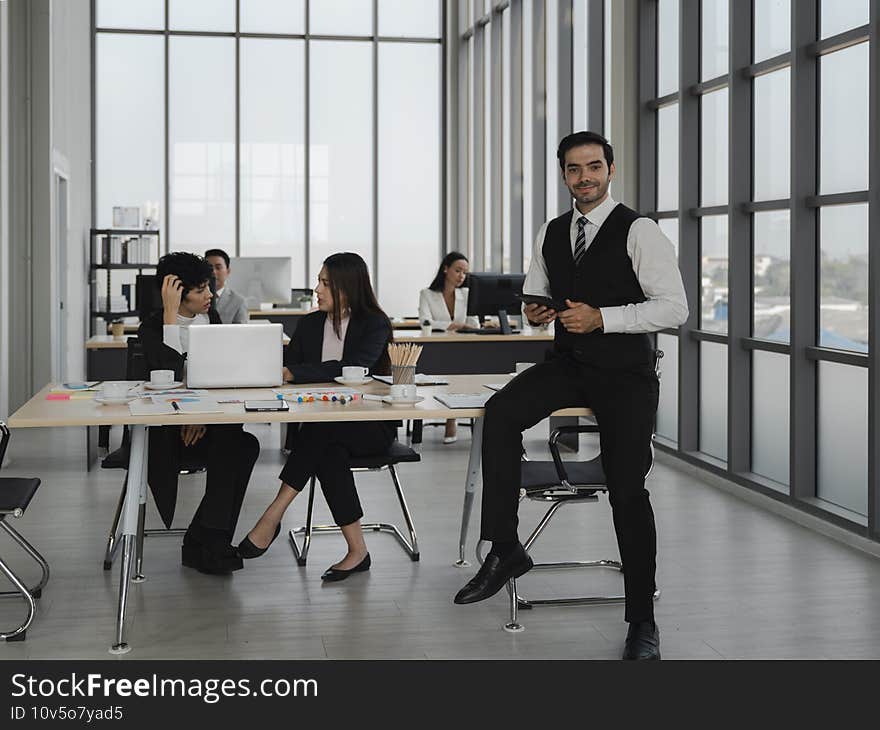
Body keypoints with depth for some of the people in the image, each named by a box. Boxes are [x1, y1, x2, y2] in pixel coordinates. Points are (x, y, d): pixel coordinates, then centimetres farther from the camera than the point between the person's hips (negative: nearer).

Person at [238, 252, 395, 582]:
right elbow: (287, 369, 6)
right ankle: (357, 550, -28)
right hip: (323, 426, 3)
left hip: (371, 425, -3)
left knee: (320, 431, -35)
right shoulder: (309, 325, 13)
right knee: (330, 453, -33)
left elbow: (352, 368, -21)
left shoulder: (375, 324, -3)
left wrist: (292, 373, -29)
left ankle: (273, 516, -32)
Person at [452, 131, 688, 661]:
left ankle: (643, 621, 5)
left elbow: (674, 307, -14)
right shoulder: (551, 234, 11)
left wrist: (601, 317, -22)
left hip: (625, 371, -5)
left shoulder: (640, 232, -8)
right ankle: (505, 551, -15)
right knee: (501, 411, -23)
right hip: (568, 363, 5)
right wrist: (534, 310, -1)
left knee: (627, 487, -11)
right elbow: (535, 292, 24)